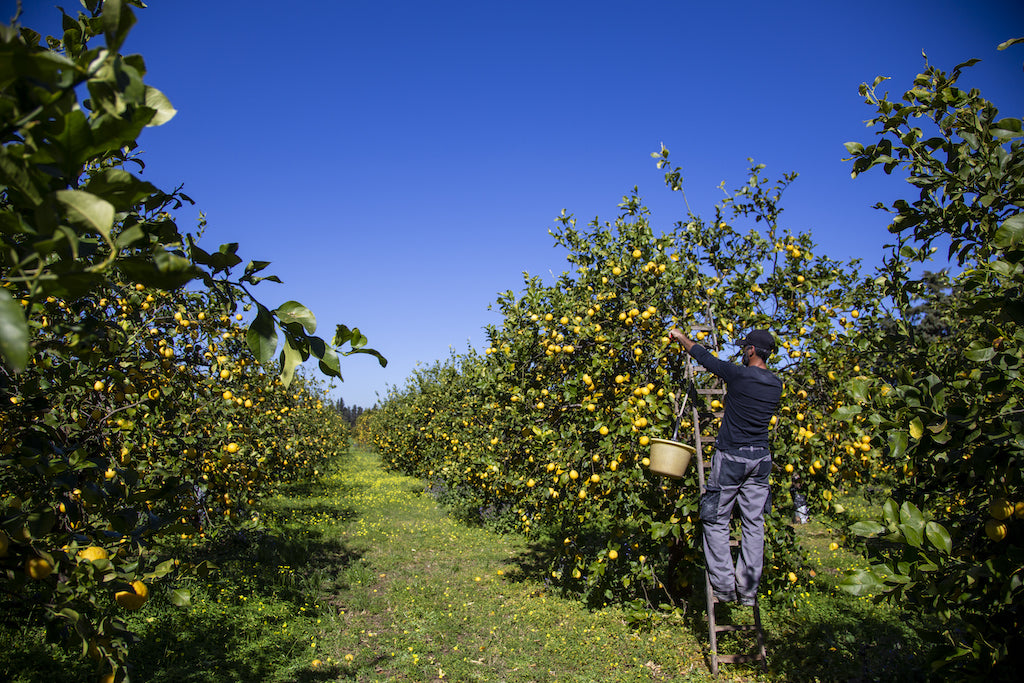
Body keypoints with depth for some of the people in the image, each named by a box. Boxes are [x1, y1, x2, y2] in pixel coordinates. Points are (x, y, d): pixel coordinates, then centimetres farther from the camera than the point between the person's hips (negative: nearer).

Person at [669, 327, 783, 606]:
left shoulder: (738, 374, -15)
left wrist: (681, 337, 15)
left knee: (716, 521, 4)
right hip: (761, 457, 6)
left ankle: (724, 588, 5)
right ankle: (748, 590, 14)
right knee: (754, 524, 10)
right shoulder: (776, 384, 4)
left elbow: (704, 356, -3)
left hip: (731, 457, -6)